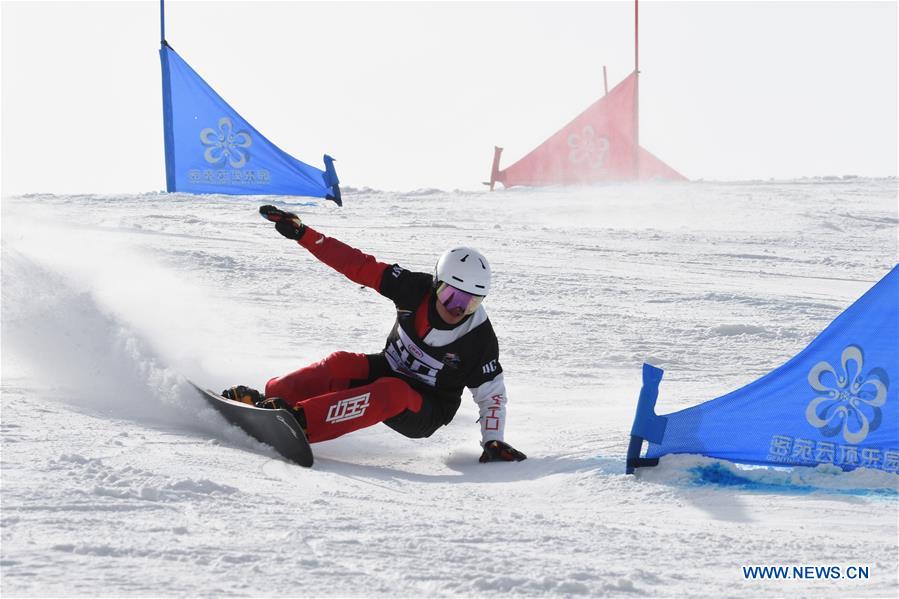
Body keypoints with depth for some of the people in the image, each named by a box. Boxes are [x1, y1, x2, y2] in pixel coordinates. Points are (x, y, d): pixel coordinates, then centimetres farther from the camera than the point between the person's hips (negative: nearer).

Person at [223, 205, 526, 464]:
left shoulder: (479, 340, -17)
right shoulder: (417, 290, -12)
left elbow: (492, 395, -8)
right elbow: (359, 266, -12)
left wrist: (493, 442, -23)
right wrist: (301, 233, -16)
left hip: (424, 413, -4)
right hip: (385, 371, 4)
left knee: (392, 393, -38)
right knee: (340, 365, -29)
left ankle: (299, 420, -47)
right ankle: (268, 397, -29)